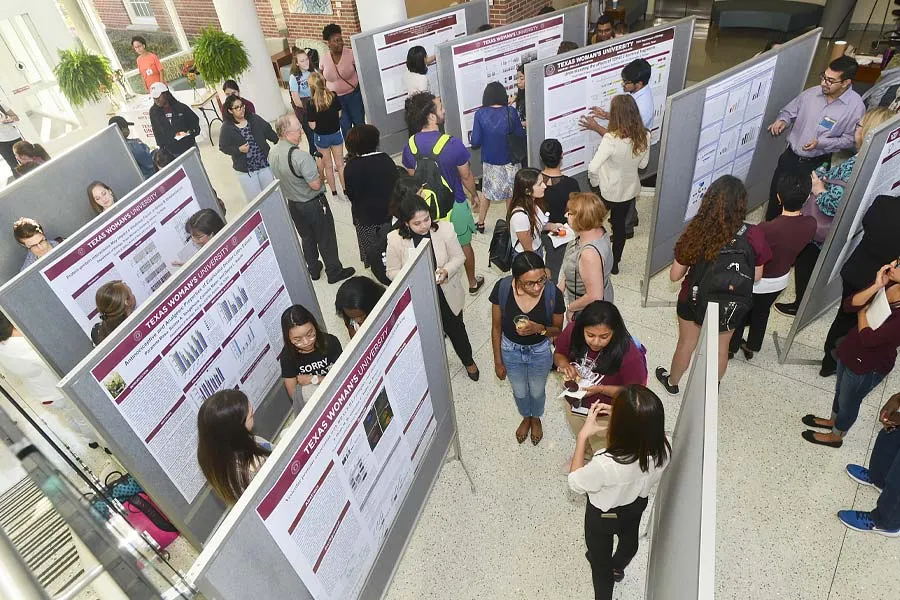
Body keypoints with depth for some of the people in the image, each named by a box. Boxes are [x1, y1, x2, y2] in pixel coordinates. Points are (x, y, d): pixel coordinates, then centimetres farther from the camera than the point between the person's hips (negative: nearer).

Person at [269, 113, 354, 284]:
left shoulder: (272, 153, -5)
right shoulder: (301, 157, -31)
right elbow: (316, 185, -27)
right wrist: (320, 168, -9)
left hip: (293, 204, 7)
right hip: (313, 204, -7)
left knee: (307, 237, 24)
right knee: (326, 238, 11)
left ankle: (313, 270, 40)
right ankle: (334, 272, 25)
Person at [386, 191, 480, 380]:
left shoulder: (445, 229, -21)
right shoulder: (395, 239, -22)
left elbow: (459, 257, -7)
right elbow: (392, 271, -10)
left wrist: (446, 271, -27)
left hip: (447, 295, 1)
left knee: (456, 330, 24)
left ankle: (468, 361, 53)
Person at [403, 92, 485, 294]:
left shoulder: (410, 146, -12)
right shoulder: (452, 144, -26)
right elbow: (466, 176, -13)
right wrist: (475, 194, 6)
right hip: (454, 204, -3)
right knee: (464, 245, 19)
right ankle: (472, 283, 37)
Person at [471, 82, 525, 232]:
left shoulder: (480, 114, -12)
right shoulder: (510, 112, -14)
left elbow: (475, 142, -12)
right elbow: (521, 135, -5)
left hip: (489, 162, 1)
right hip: (509, 161, -1)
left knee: (487, 193, 21)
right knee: (512, 195, 16)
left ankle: (480, 223, 30)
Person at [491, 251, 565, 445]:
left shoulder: (553, 294, -30)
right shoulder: (502, 288, -29)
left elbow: (558, 330, -12)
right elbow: (496, 327, -12)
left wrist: (539, 328, -34)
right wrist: (498, 361, -4)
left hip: (540, 353, 0)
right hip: (511, 351, 1)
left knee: (537, 392, 28)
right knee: (520, 392, 28)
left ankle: (536, 418, 62)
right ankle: (526, 417, 61)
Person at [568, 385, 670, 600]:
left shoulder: (606, 465, -47)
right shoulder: (663, 449, -32)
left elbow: (575, 482, -25)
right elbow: (642, 432, -6)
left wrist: (583, 435, -25)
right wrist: (623, 417, -17)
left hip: (604, 515, -5)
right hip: (637, 504, 5)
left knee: (600, 559, 26)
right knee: (629, 539, 37)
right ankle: (617, 568, 69)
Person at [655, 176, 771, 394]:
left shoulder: (697, 233, -26)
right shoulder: (754, 236, -22)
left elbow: (674, 276, -16)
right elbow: (756, 276, -7)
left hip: (694, 302, -1)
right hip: (731, 307, 1)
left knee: (686, 344, 23)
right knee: (721, 348, 27)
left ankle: (672, 382, 48)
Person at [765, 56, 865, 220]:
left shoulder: (856, 106, -17)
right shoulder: (811, 93, -8)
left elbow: (850, 139, -12)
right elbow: (789, 111, 6)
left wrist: (820, 143, -24)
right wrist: (782, 120, -16)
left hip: (817, 164, -3)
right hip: (790, 156, 3)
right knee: (776, 194, 14)